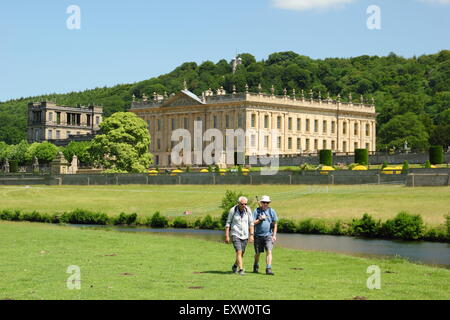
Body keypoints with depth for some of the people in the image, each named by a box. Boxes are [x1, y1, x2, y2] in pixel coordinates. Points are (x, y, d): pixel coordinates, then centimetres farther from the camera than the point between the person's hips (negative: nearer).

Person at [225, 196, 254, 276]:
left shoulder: (248, 210, -4)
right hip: (235, 234, -3)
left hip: (245, 235, 3)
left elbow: (251, 223, 4)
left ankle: (235, 266, 35)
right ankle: (241, 269, -17)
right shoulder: (233, 210, -10)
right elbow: (228, 223, -3)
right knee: (239, 252, -16)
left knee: (242, 253, 11)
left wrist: (251, 235, -3)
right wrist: (227, 236, -6)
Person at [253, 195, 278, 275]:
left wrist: (274, 235, 2)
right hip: (258, 235, 0)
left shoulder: (271, 211, 3)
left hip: (268, 235, 0)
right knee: (258, 253, 10)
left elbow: (275, 224, 8)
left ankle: (268, 269, -18)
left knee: (269, 251, -15)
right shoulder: (256, 211, 0)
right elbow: (253, 223, -3)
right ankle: (256, 267, 34)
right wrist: (260, 219, -16)